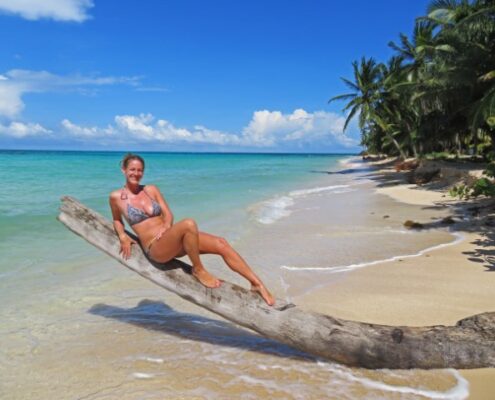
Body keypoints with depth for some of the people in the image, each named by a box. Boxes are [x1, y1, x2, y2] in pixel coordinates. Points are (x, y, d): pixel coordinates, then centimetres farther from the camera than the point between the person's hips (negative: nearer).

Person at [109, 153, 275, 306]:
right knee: (189, 224, -36)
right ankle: (198, 270, -16)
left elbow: (168, 214, 9)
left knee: (221, 243, -12)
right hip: (154, 248, -5)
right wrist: (123, 237, -3)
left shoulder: (151, 189, 11)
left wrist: (166, 226, -12)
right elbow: (117, 220, 17)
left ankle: (257, 283, -8)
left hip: (172, 242, 5)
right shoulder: (116, 197, 2)